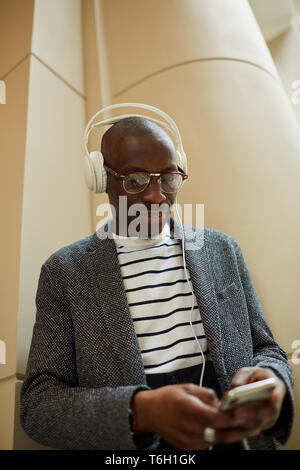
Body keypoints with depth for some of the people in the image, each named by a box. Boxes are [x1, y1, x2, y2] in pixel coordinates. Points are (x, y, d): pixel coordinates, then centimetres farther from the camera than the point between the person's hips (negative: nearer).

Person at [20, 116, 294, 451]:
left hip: (231, 442, 2)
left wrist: (271, 381, -18)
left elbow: (266, 349, 4)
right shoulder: (64, 271, -9)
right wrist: (141, 412, -27)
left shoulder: (222, 249, -2)